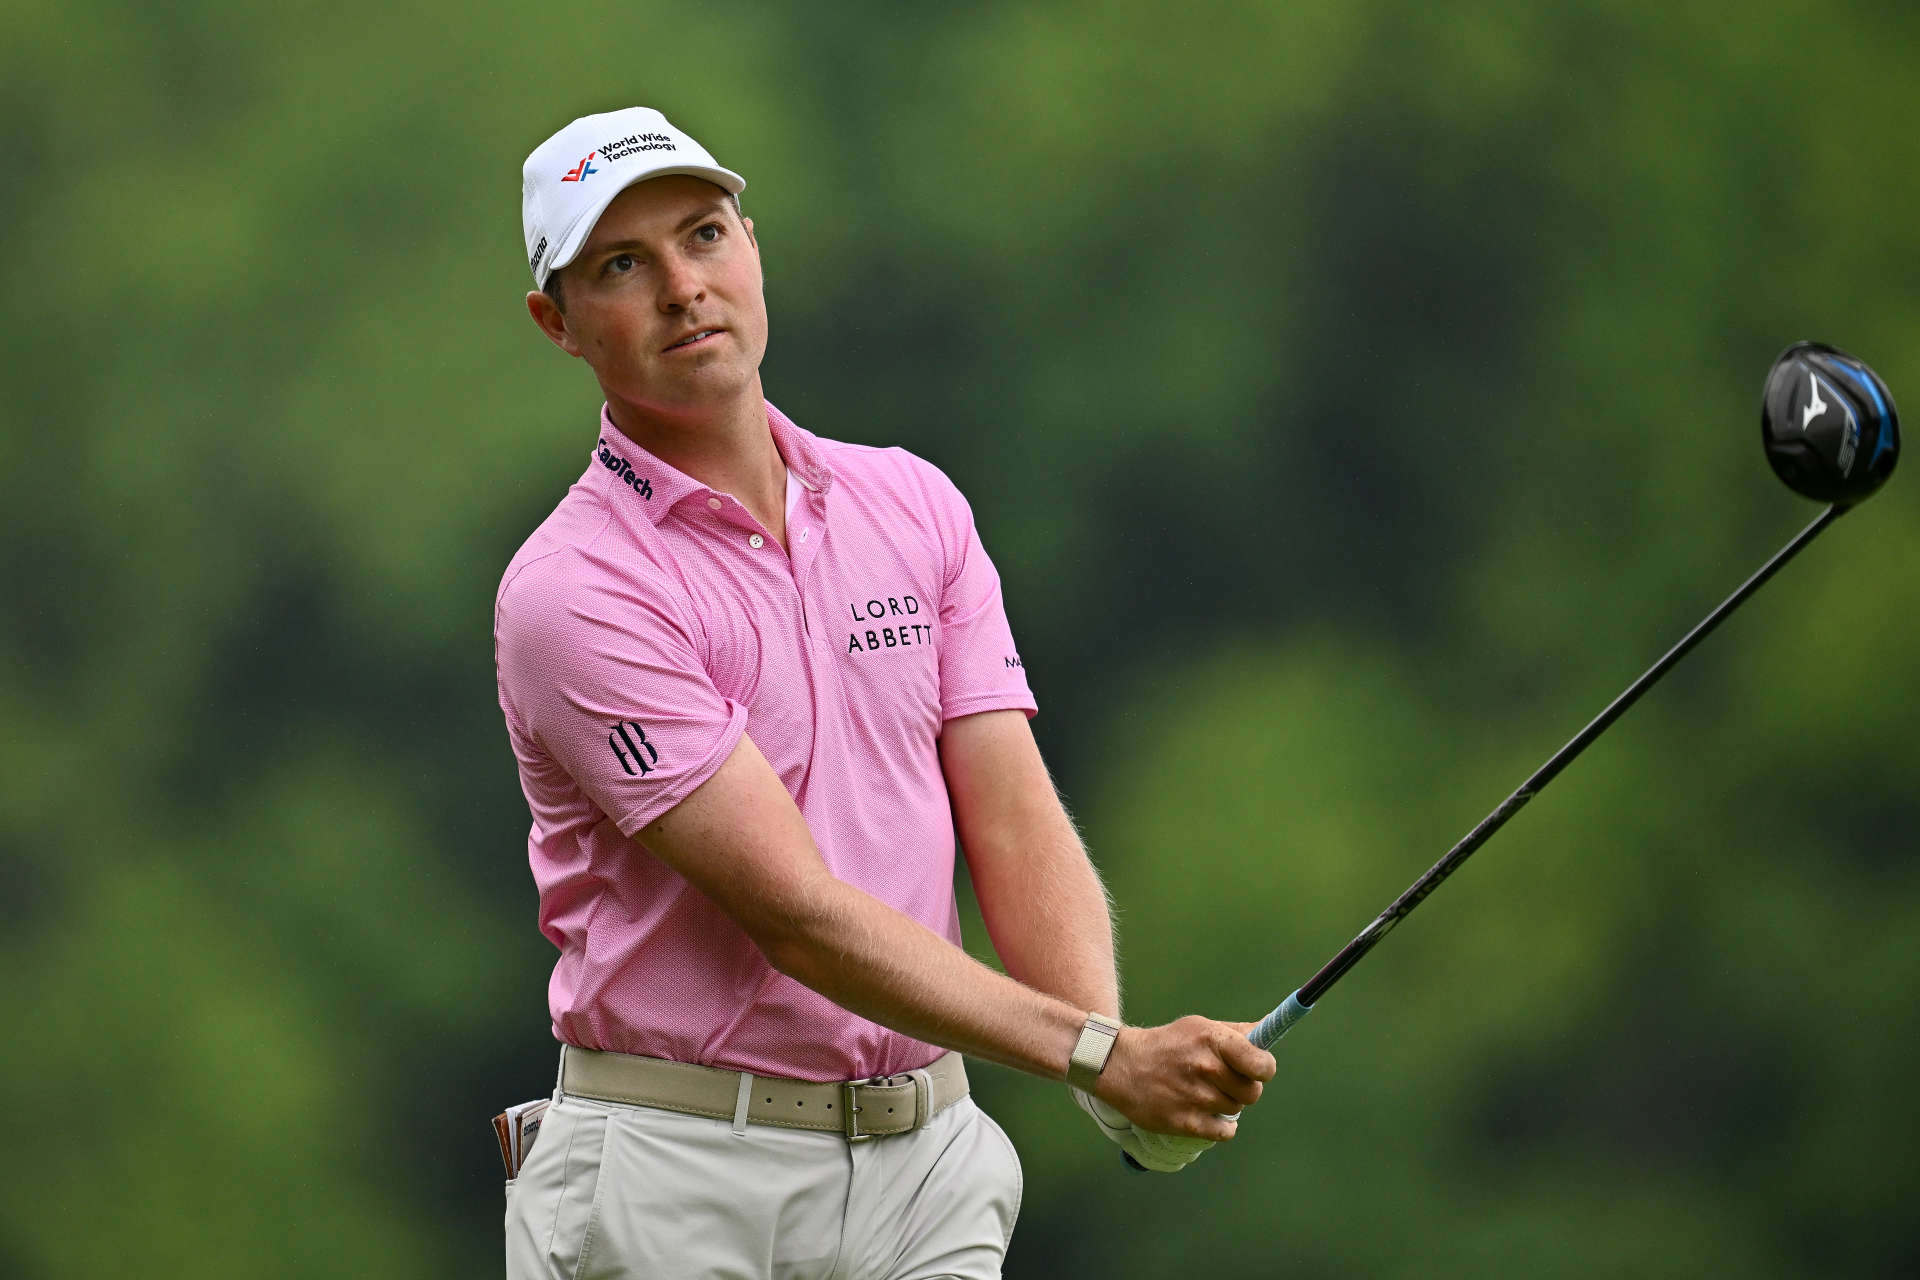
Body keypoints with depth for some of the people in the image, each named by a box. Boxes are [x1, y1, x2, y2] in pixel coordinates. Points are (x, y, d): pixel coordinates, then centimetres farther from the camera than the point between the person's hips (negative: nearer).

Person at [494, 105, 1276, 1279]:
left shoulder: (915, 509, 9)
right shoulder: (573, 594, -11)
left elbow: (1016, 828, 1)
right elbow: (797, 912, -17)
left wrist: (1120, 1071, -17)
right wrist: (1101, 1053, -24)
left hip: (927, 1159, 4)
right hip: (682, 1178, -4)